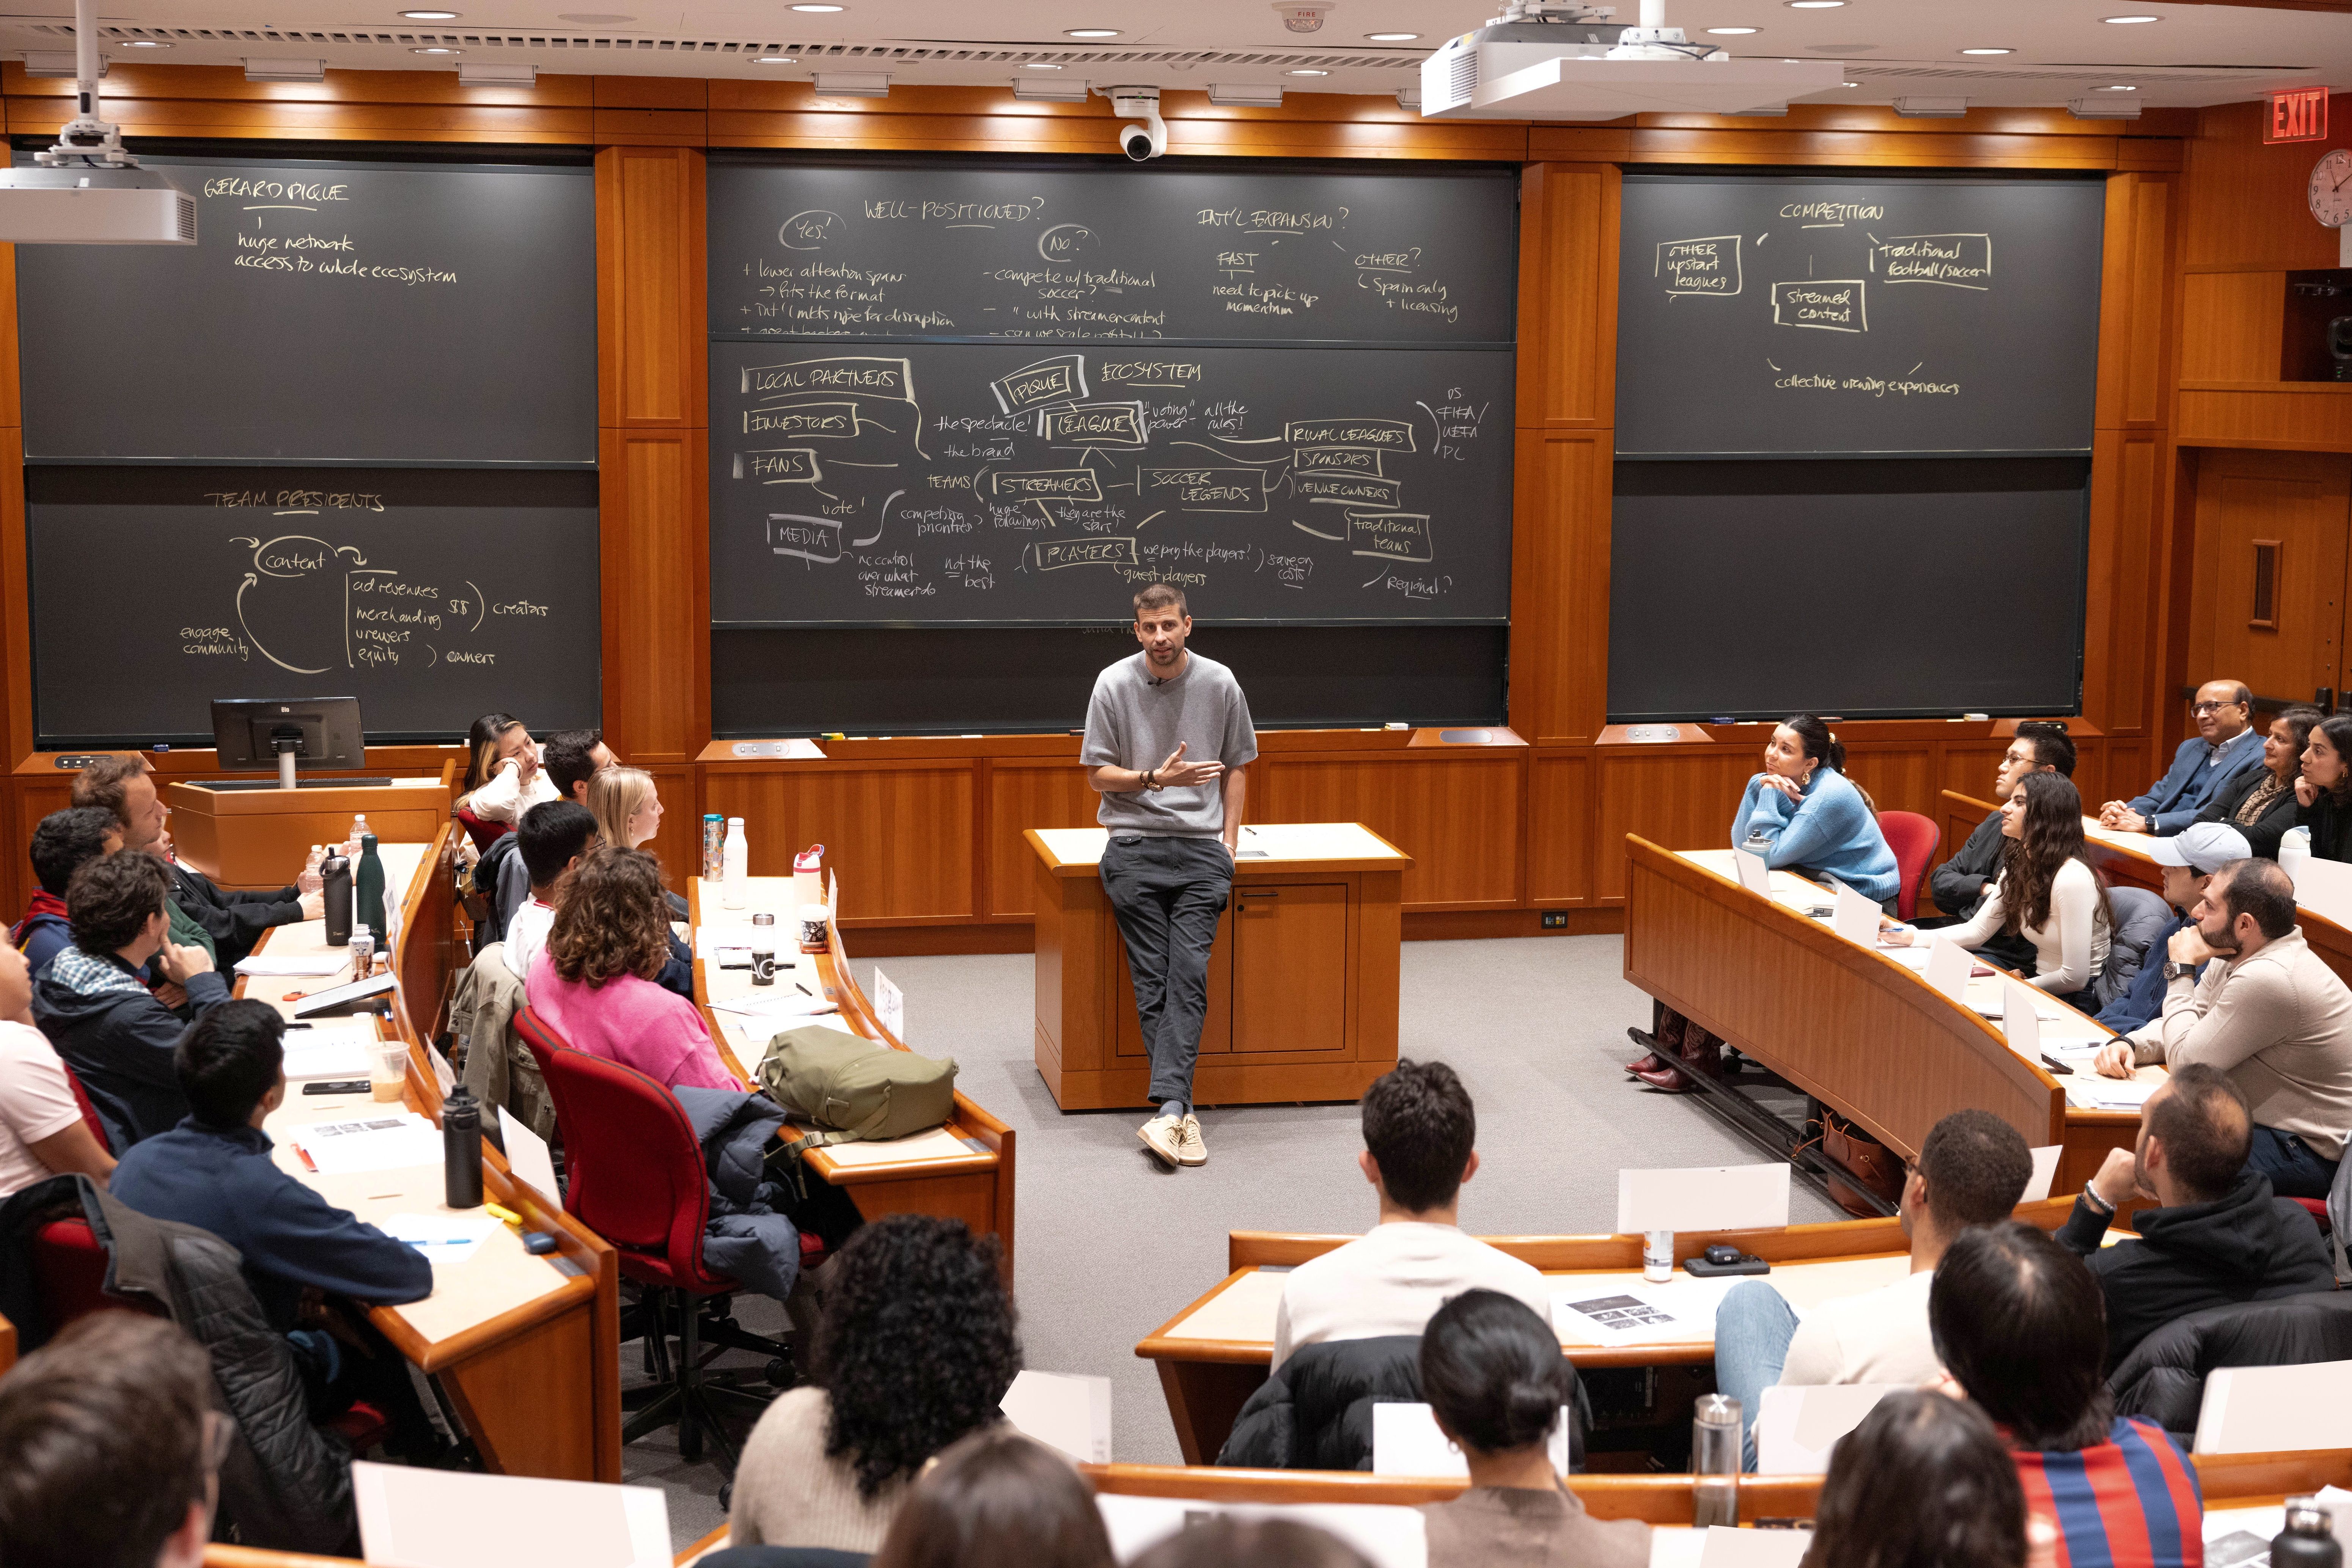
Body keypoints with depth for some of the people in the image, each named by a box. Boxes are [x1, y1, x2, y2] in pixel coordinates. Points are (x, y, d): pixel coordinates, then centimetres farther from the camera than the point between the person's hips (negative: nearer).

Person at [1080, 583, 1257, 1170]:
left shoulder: (1220, 684, 5)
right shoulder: (1113, 685, 1)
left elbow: (1237, 766, 16)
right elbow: (1098, 773, 5)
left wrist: (1229, 838, 6)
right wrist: (1157, 778, -11)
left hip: (1202, 847, 0)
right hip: (1135, 846, 0)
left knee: (1188, 976, -15)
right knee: (1153, 981, -9)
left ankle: (1167, 1110, -24)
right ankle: (1184, 1112, -9)